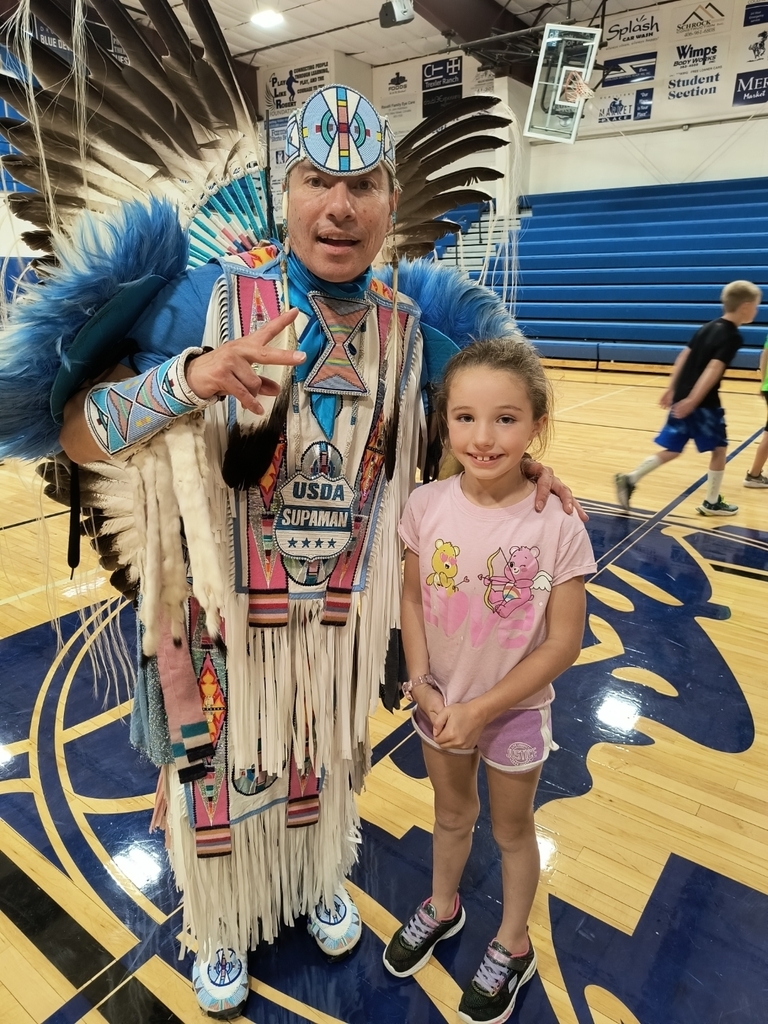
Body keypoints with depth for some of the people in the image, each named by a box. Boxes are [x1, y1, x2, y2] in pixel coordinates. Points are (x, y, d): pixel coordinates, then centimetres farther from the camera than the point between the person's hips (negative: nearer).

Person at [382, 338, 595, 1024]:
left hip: (515, 710, -2)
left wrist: (480, 709, -17)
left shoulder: (557, 528, -25)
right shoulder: (427, 506, -17)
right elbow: (413, 596, -4)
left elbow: (563, 642, -18)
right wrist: (422, 685, -12)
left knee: (512, 830, 23)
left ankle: (512, 948, 51)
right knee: (452, 814, 28)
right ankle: (442, 907, 58)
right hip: (440, 702, 3)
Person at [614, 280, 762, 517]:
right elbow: (713, 369, -23)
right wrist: (693, 400, -30)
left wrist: (671, 389, 18)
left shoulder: (709, 327, 12)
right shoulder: (733, 337, -12)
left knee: (672, 449, 13)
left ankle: (630, 479, 1)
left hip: (681, 397, 7)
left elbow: (684, 356, 14)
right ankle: (712, 502, 19)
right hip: (703, 402, -7)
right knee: (719, 448, 11)